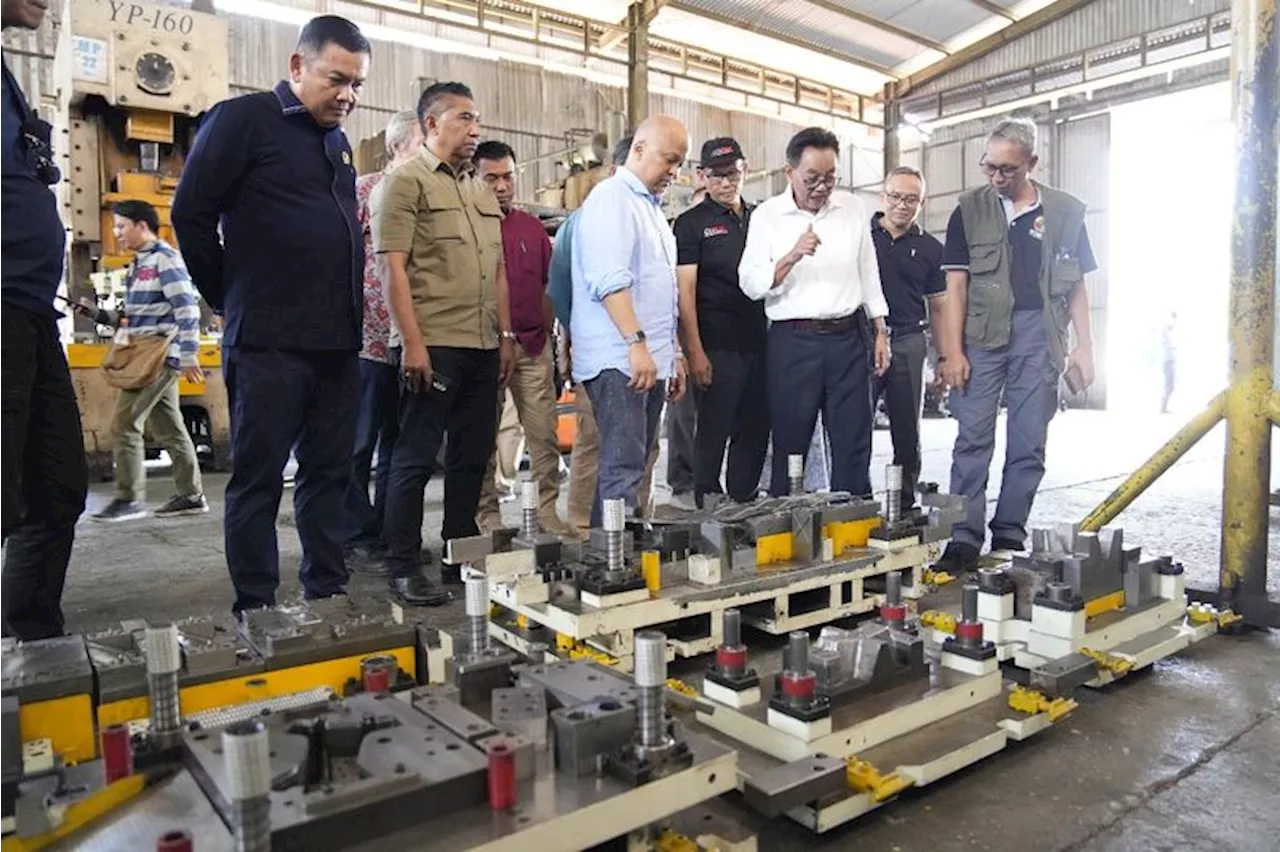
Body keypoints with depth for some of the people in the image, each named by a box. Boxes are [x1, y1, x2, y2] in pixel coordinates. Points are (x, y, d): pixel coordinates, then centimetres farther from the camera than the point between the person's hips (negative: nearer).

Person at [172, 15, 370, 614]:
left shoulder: (337, 142, 19)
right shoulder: (243, 120, -3)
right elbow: (191, 213, -6)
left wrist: (347, 314, 15)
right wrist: (230, 298, 1)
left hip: (337, 342, 7)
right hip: (268, 343, -7)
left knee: (329, 473, 10)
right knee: (258, 479, 0)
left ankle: (327, 597, 20)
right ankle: (256, 611, 9)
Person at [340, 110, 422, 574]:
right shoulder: (365, 191, -3)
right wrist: (370, 326, -14)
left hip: (412, 345, 6)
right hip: (371, 339, -6)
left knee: (398, 445, 13)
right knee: (358, 445, 3)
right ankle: (356, 539, 13)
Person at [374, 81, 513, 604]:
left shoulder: (482, 193, 19)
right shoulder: (406, 182, -2)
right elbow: (393, 268, -9)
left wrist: (505, 336, 15)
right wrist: (413, 343, -16)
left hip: (482, 347, 7)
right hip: (433, 346, -7)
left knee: (472, 456, 11)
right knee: (416, 458, -2)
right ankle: (404, 568, 7)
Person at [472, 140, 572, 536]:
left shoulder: (533, 228, 13)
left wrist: (546, 335, 13)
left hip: (533, 345, 4)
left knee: (545, 436, 3)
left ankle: (548, 511, 12)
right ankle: (488, 515, 15)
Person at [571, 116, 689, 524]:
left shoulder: (652, 207, 23)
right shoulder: (611, 198, -6)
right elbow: (610, 281, -19)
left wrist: (674, 353, 24)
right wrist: (637, 344, -26)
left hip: (651, 362, 9)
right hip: (619, 363, -9)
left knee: (631, 466, 9)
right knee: (623, 471, -12)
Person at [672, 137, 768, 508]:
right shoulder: (691, 224, 0)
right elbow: (685, 293, -7)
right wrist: (695, 352, -14)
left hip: (760, 344, 6)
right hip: (718, 348, -6)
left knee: (755, 431, 10)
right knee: (713, 432, -2)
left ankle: (745, 504, 23)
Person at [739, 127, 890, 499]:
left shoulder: (853, 208, 9)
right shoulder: (767, 216, 0)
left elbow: (869, 274, 16)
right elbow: (750, 285, -6)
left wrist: (880, 332, 13)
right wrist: (792, 257, -21)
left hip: (848, 338, 3)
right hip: (793, 342, -3)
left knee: (854, 444, 6)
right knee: (790, 444, 2)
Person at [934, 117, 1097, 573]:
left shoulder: (1067, 212, 8)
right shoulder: (970, 210, 5)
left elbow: (1076, 285, 11)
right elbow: (955, 284, 1)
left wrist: (1084, 345, 4)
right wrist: (952, 350, -7)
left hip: (1040, 336, 1)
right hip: (982, 335, -1)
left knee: (1029, 444, 5)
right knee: (973, 439, -3)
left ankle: (1009, 536, 15)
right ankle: (965, 537, 2)